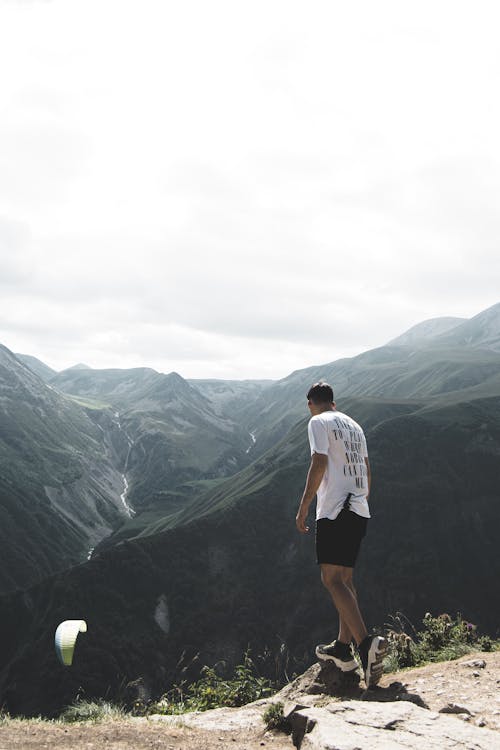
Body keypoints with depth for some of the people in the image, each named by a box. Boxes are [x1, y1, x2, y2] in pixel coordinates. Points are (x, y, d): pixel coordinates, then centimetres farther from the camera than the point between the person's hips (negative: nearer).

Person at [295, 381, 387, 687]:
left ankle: (366, 643, -27)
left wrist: (304, 507, -12)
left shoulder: (319, 423, -3)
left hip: (334, 510, -8)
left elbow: (319, 464, -15)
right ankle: (343, 648, 18)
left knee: (333, 579, -11)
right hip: (360, 512, 8)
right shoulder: (354, 426, 20)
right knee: (345, 578, 15)